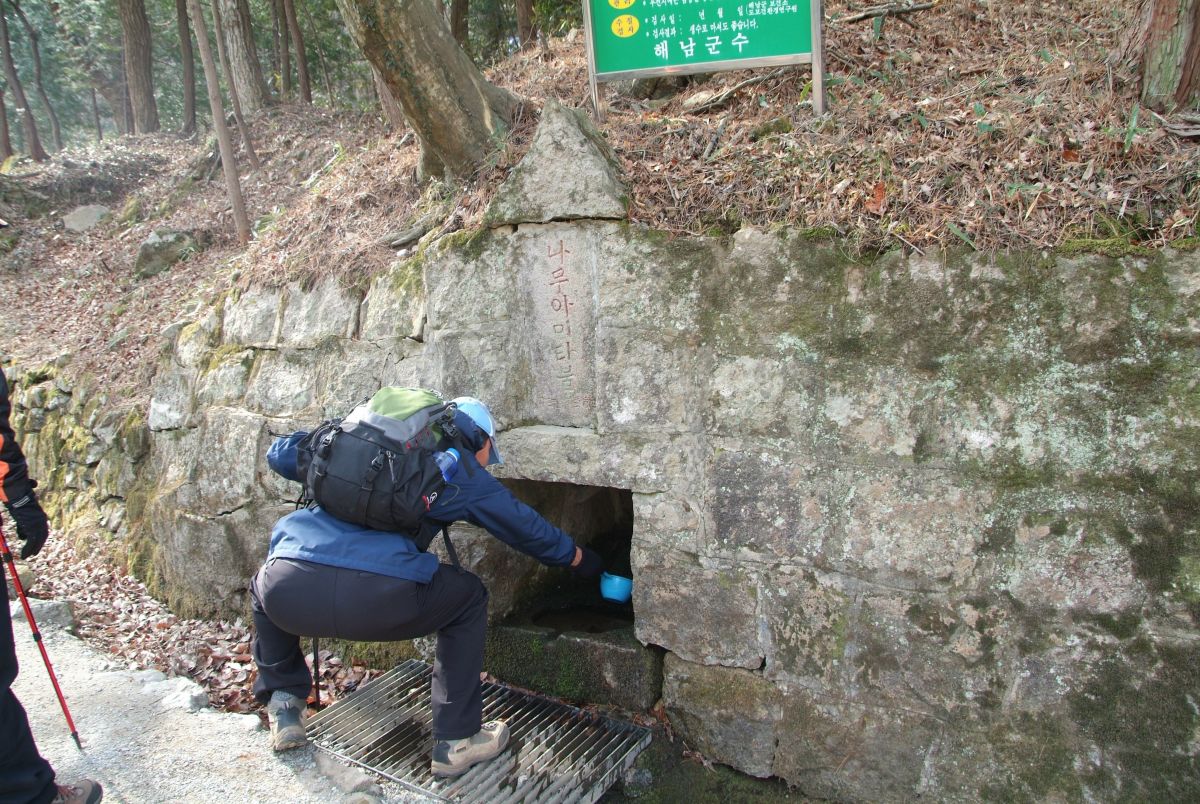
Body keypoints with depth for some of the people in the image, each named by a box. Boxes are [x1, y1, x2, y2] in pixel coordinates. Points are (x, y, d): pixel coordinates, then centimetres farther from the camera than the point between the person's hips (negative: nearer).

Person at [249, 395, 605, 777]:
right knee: (468, 596, 24)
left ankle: (285, 706, 30)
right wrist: (579, 558, 46)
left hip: (288, 590, 5)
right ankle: (456, 742, 24)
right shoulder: (460, 469, 16)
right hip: (377, 598, -4)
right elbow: (525, 525, 28)